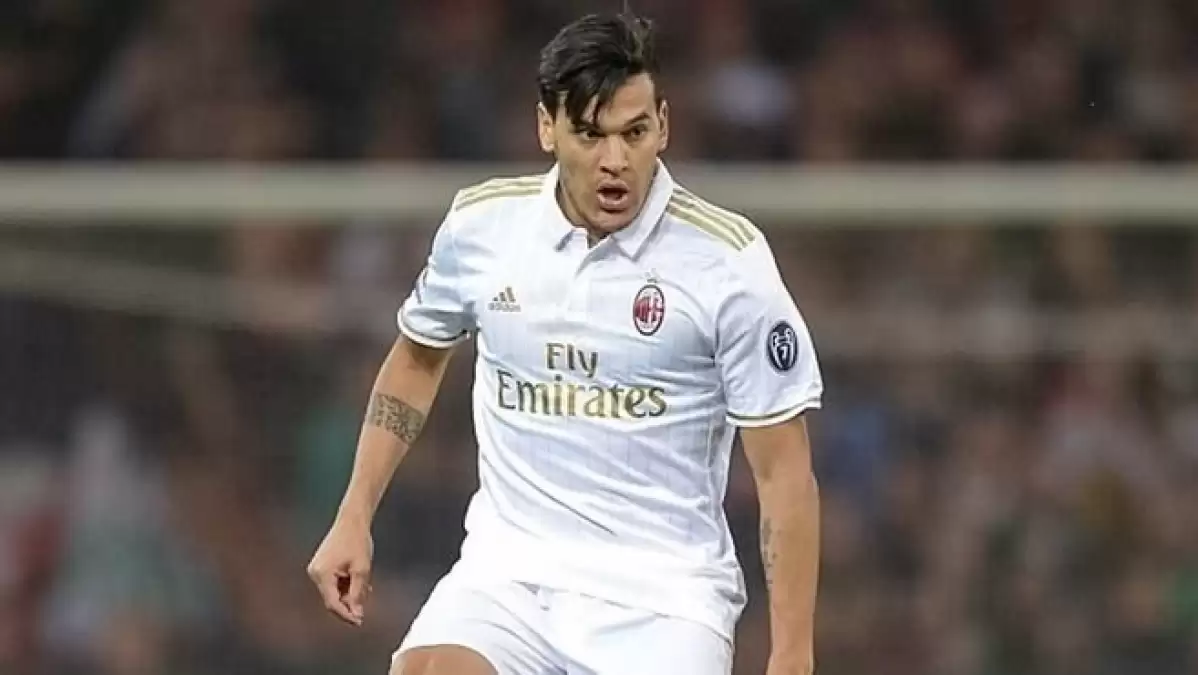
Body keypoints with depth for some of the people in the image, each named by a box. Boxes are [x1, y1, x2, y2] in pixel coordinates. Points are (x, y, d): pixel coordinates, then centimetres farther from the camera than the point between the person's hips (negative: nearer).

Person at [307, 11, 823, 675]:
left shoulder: (729, 260, -9)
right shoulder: (480, 223, 1)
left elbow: (785, 475, -7)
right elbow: (417, 359, 22)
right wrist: (354, 518, 16)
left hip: (661, 600, -2)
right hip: (506, 571, 2)